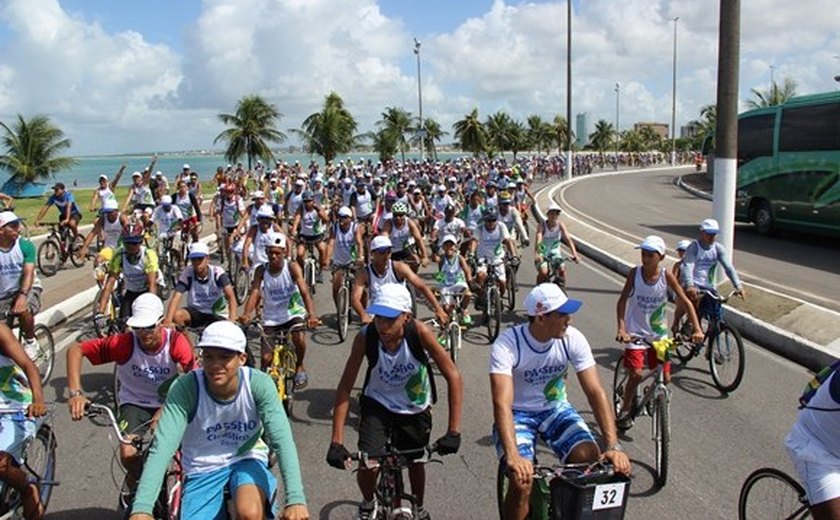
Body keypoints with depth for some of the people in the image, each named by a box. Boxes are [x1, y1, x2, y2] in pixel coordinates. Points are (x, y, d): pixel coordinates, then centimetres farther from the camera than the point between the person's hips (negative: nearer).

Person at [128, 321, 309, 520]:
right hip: (203, 470, 1)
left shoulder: (259, 384, -22)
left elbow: (282, 440, -29)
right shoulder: (185, 388, -23)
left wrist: (296, 500, -41)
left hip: (246, 461, -1)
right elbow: (162, 447, -30)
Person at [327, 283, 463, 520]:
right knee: (367, 465, -16)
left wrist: (453, 431, -31)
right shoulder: (365, 337, -29)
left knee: (415, 462, 16)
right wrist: (336, 442, -29)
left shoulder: (420, 332, -31)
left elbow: (453, 376, -27)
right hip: (377, 404, 0)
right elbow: (345, 388, -24)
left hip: (415, 408, 1)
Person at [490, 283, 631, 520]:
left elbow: (595, 392, -18)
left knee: (592, 461, -19)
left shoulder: (573, 339, -16)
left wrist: (613, 445, -29)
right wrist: (513, 456, -49)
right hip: (518, 414, -3)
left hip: (556, 409, 4)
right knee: (522, 480, -26)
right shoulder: (507, 344, -27)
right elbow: (502, 404, -36)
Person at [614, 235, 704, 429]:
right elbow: (622, 301, -12)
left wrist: (697, 328, -18)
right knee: (636, 374, -12)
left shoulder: (666, 276, -10)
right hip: (636, 332, -2)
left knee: (665, 378, 2)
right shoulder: (635, 273, -12)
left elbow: (685, 302, -8)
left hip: (659, 334, 2)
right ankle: (625, 411, 8)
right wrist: (621, 329, -23)